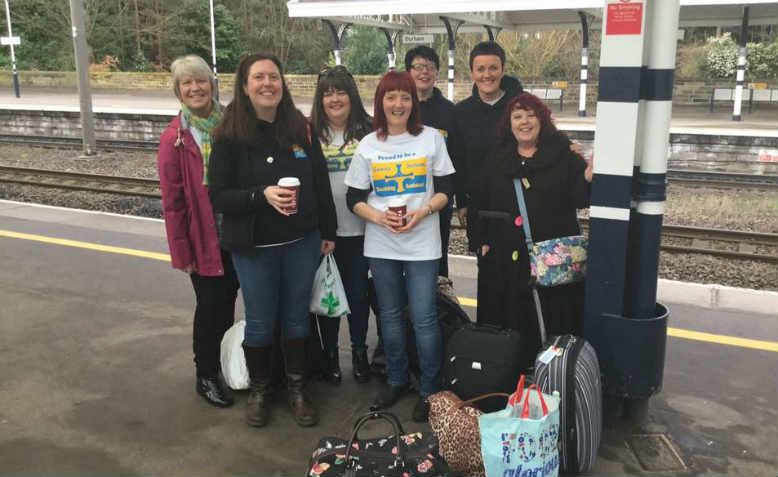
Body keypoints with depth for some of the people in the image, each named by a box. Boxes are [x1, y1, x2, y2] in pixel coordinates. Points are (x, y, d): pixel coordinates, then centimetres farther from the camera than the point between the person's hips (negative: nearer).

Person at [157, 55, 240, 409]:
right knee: (209, 306, 6)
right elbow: (172, 200, -10)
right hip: (204, 238, -4)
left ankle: (226, 364, 34)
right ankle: (206, 376, 23)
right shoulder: (174, 138, -10)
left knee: (228, 301, 16)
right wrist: (181, 250, -11)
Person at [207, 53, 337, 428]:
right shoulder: (230, 135, -8)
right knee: (260, 322, 9)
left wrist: (328, 233, 7)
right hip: (254, 247, -2)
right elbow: (218, 195, -11)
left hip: (302, 243, 2)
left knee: (296, 317, 13)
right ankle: (259, 389, 32)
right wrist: (262, 196, -26)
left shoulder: (301, 128, 0)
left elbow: (321, 184, 6)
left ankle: (297, 387, 31)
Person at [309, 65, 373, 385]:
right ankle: (330, 353, 26)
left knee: (358, 292, 9)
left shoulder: (368, 131, 2)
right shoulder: (310, 134, 0)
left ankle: (359, 351, 27)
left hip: (358, 228, 0)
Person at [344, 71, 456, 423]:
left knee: (424, 317, -3)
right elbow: (354, 199, 5)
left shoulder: (431, 138, 1)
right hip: (380, 245, 3)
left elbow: (446, 189, 2)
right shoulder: (368, 145, 5)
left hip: (422, 243, -2)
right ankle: (396, 380, 31)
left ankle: (429, 389, 14)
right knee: (390, 314, 13)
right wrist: (380, 217, -13)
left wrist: (421, 212, -15)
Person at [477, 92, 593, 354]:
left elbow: (580, 200, -4)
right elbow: (484, 202, 15)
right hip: (507, 256, 3)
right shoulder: (497, 159, 11)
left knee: (552, 320, 0)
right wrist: (484, 240, 8)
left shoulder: (565, 155, 1)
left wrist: (588, 178, -24)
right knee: (508, 322, 8)